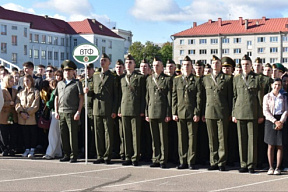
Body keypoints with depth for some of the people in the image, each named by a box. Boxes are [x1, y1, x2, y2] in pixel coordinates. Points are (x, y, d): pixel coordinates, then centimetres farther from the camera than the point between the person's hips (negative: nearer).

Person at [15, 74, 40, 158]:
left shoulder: (35, 91, 2)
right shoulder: (21, 92, 15)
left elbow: (35, 105, -6)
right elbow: (17, 103, 7)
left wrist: (28, 113, -13)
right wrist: (21, 112, -8)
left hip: (32, 116, -4)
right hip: (22, 117, 4)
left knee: (33, 133, 0)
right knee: (25, 134, 6)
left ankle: (32, 150, 5)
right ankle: (27, 149, 13)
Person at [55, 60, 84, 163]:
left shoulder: (77, 83, 4)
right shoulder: (59, 84, 18)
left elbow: (81, 98, -1)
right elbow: (56, 98, 20)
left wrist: (78, 112, -10)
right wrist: (56, 111, 11)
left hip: (72, 113, -5)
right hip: (61, 112, 5)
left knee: (73, 135, -4)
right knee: (63, 134, 6)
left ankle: (74, 156, 2)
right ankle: (66, 155, 15)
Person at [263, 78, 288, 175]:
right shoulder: (267, 97, 5)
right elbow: (265, 111, -3)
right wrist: (275, 121, -14)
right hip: (270, 121, -2)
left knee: (280, 145, -1)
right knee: (271, 145, -1)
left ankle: (278, 167, 3)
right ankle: (271, 167, 4)